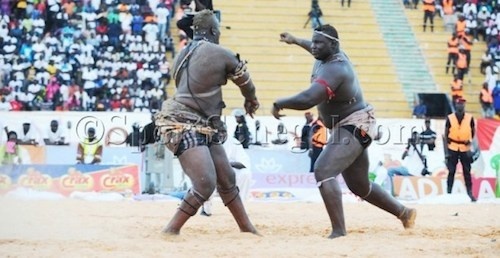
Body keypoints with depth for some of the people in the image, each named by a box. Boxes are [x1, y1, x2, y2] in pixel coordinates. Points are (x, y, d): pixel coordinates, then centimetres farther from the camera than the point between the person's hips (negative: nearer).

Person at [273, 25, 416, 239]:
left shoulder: (334, 69, -24)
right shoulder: (335, 55, 5)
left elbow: (306, 100, -37)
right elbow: (317, 49, 34)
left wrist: (279, 104, -24)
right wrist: (296, 41, 42)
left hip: (353, 128, -11)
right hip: (351, 128, 11)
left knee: (323, 172, -27)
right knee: (360, 187, 22)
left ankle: (339, 232, -34)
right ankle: (404, 213, 38)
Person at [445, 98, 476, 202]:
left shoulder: (470, 118, -1)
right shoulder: (450, 118, -3)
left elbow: (473, 132, 11)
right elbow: (446, 134, 1)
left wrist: (470, 141, -7)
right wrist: (446, 150, -3)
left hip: (465, 148, 1)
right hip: (453, 148, -1)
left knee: (467, 172, 4)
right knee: (451, 172, 1)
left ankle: (470, 193, 8)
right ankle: (448, 193, 6)